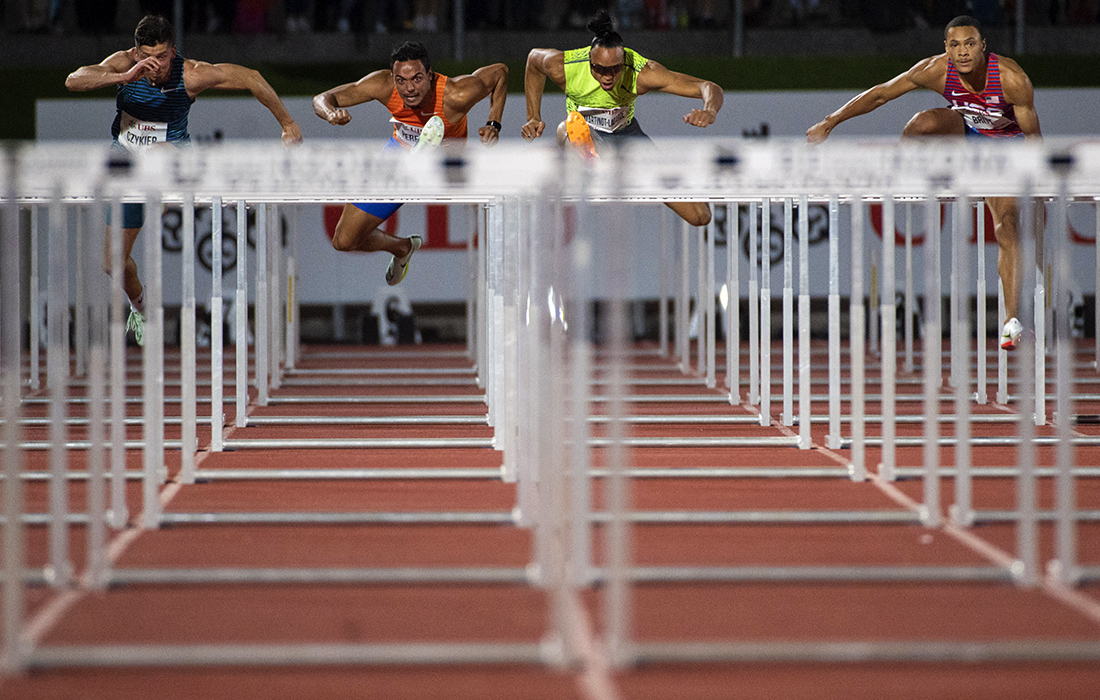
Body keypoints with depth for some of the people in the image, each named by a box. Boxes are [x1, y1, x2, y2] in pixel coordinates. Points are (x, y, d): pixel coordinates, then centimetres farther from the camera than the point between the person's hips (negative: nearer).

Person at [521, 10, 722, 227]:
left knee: (699, 217, 1)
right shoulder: (562, 68, -26)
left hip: (627, 133, 3)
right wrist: (534, 118, 1)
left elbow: (710, 89, -30)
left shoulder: (642, 73, -29)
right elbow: (533, 58, 0)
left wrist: (709, 112, -53)